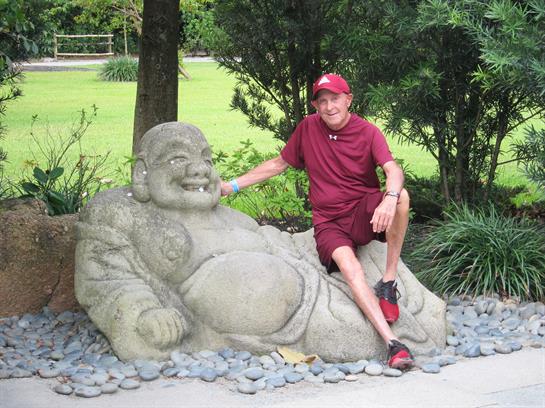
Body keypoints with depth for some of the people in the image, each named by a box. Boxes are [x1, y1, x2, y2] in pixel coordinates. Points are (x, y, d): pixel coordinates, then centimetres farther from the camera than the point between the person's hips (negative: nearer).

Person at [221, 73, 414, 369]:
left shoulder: (367, 132, -3)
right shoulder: (308, 128, 5)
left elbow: (393, 170, -20)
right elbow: (278, 164, 17)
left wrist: (389, 199, -43)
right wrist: (232, 186, 14)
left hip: (364, 213, -1)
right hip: (329, 222, 1)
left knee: (401, 196, -33)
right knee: (349, 266, -32)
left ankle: (388, 284, -22)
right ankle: (392, 343, -42)